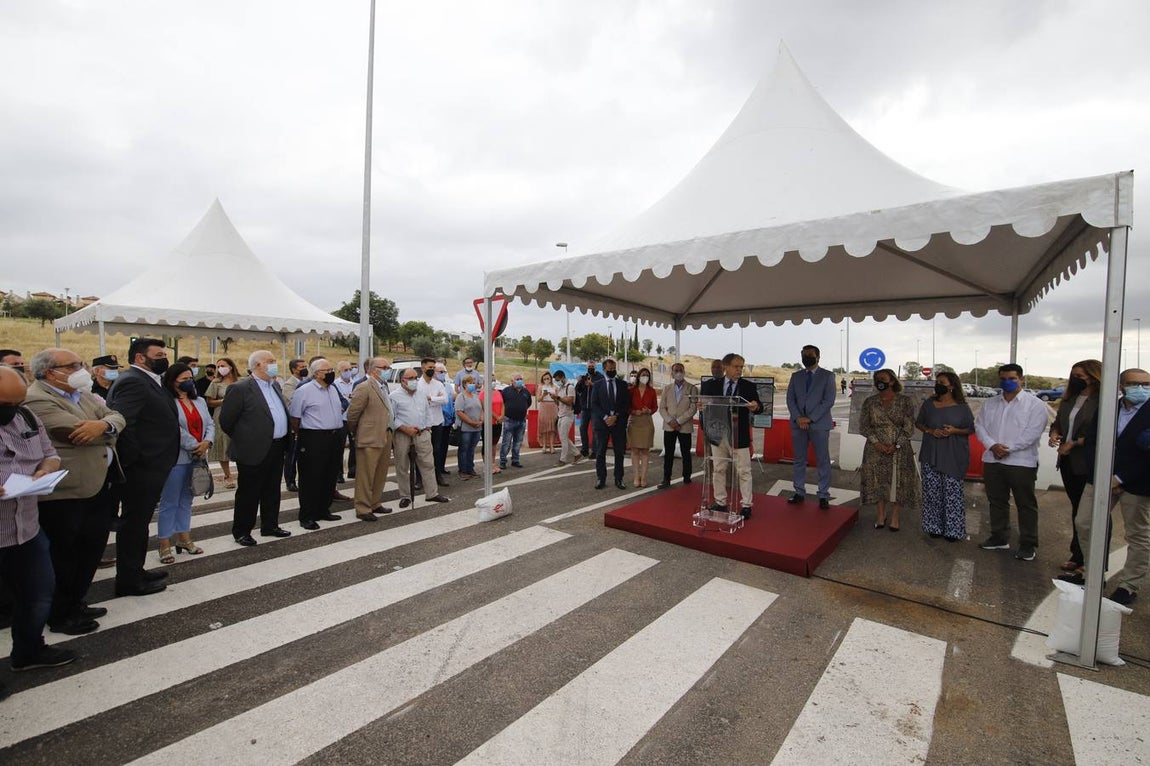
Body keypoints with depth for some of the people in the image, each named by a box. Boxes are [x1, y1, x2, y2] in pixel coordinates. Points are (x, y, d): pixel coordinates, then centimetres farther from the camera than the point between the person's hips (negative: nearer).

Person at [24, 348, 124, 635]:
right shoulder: (38, 400, -17)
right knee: (65, 556, 8)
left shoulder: (84, 394, 10)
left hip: (98, 486, 8)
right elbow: (79, 432, -25)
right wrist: (108, 427, -7)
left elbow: (117, 417, 3)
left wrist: (103, 425, -20)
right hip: (66, 494, -8)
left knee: (91, 550, 18)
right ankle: (60, 616, 25)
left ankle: (75, 603, 35)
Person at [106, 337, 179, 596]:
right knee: (134, 523, 3)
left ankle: (135, 571, 34)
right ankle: (129, 581, 16)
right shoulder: (133, 382, -18)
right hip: (141, 468, -10)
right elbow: (121, 422, -27)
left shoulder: (147, 381, 13)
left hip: (148, 467, 10)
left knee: (138, 522, 20)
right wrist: (135, 458, -20)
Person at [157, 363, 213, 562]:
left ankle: (184, 538, 26)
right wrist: (194, 446, -14)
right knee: (169, 502, 2)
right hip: (176, 458, -7)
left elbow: (209, 424, 8)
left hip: (196, 458, 7)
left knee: (186, 500, 16)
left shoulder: (200, 401, 12)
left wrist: (206, 443, -9)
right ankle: (165, 545, 11)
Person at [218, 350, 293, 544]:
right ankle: (241, 532, 20)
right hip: (254, 450, -7)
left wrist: (284, 442, 15)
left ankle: (270, 526, 29)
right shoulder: (240, 388, -13)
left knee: (272, 491, 17)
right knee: (248, 493, 6)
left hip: (277, 449, 7)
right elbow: (225, 420, -9)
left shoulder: (275, 385, 11)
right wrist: (243, 440, 2)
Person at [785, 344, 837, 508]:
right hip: (798, 424, 3)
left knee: (823, 461, 1)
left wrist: (810, 418, -13)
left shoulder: (828, 376, 3)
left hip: (819, 424, -3)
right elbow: (790, 398, 6)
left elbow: (829, 400, -6)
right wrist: (798, 418, -9)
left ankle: (824, 496, 9)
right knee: (799, 460, 8)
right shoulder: (796, 376, 13)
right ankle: (799, 492, 17)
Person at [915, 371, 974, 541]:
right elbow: (918, 423, 12)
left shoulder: (962, 408, 0)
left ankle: (953, 529, 10)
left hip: (954, 457, -2)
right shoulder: (928, 404, 5)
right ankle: (935, 527, 17)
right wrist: (930, 431, -8)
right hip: (931, 455, 2)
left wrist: (955, 431, -14)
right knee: (932, 491, 5)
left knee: (952, 493, -2)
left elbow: (971, 429, 5)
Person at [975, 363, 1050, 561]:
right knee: (996, 502, 14)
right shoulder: (990, 404, 12)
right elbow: (980, 426, 6)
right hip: (992, 460, 5)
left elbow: (1033, 432, -13)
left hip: (1022, 462, -5)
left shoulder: (1035, 404, -4)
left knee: (1026, 504, 4)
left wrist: (1008, 448, -15)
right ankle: (999, 538, 27)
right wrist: (992, 445, -10)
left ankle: (1027, 544, 14)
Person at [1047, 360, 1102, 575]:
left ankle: (1089, 561, 11)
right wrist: (1054, 434, -3)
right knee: (1076, 509, 15)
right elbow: (1058, 421, 17)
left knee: (1088, 513, 0)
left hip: (1089, 464, -7)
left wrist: (1074, 443, -15)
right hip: (1068, 461, 7)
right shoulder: (1069, 399, 11)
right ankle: (1077, 555, 25)